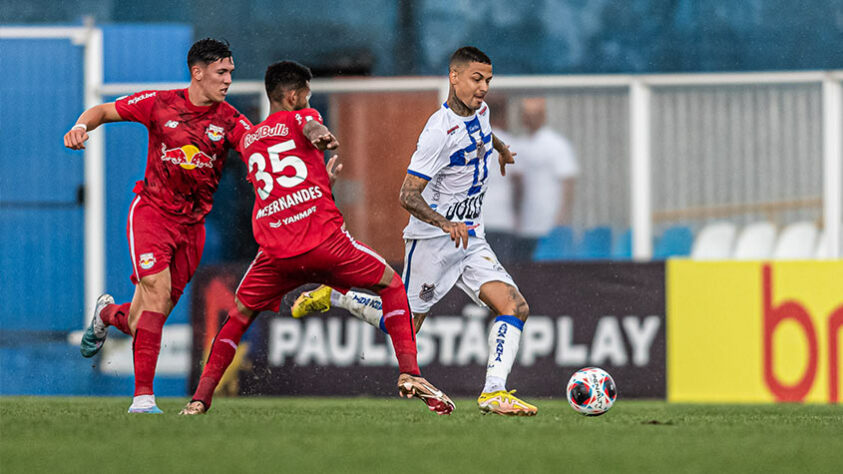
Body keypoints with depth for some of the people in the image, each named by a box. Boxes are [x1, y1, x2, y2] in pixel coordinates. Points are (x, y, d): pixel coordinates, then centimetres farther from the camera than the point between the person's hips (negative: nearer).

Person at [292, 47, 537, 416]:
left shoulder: (480, 111, 4)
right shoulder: (440, 131, -23)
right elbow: (408, 195, -25)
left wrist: (501, 148, 52)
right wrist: (445, 224, -40)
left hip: (469, 239, 8)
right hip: (432, 242, -8)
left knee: (516, 308, -11)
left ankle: (494, 393, -17)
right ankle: (332, 297, 22)